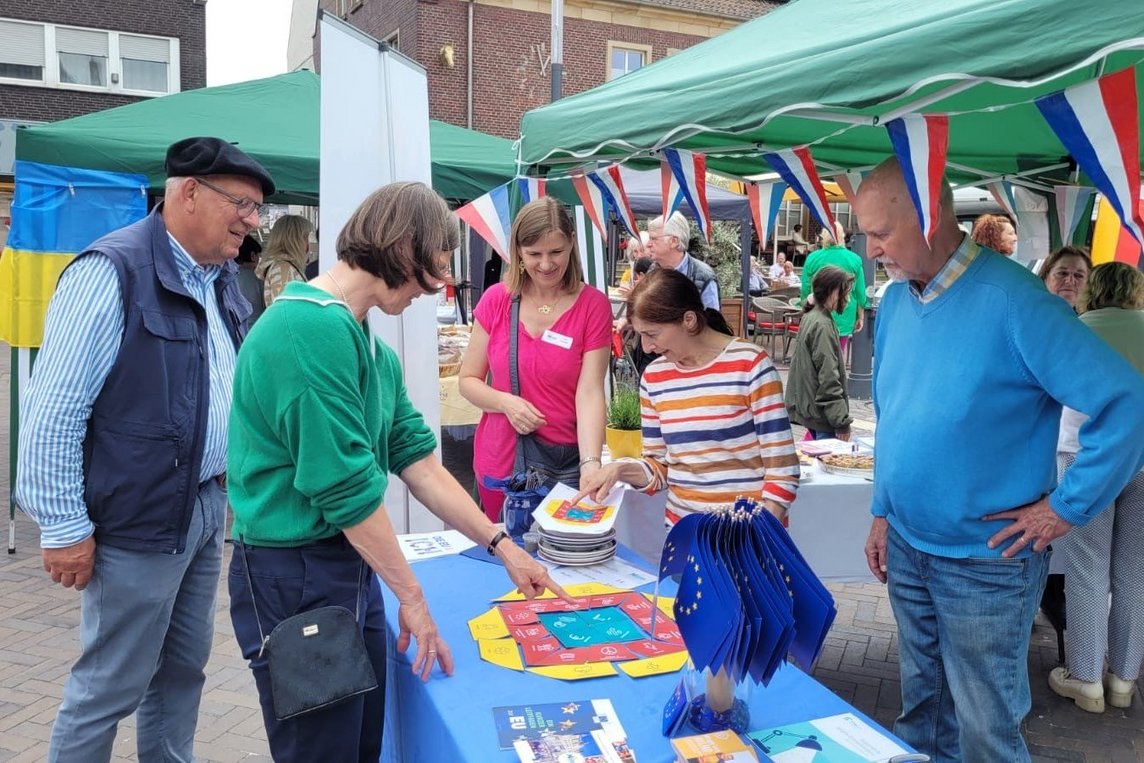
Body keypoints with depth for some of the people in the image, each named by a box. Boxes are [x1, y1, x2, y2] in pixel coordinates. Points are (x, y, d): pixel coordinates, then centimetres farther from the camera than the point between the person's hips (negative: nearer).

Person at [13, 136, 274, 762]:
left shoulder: (223, 281, 8)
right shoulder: (113, 273, -17)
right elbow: (53, 411, -17)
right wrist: (64, 527, -15)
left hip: (206, 507, 8)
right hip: (140, 520, -8)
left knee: (184, 667, 19)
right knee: (111, 685, 6)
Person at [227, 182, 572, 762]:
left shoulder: (371, 348, 8)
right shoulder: (313, 328, -23)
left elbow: (418, 461, 10)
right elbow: (347, 489, -23)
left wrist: (501, 546, 10)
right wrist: (411, 596, -13)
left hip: (352, 563, 9)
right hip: (294, 573, -9)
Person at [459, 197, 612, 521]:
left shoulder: (594, 306, -6)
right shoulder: (495, 300, -1)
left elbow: (590, 392, -13)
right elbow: (468, 380, 4)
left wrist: (591, 464, -26)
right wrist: (506, 402, -15)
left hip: (568, 462, -1)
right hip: (500, 461, 2)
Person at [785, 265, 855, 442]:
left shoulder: (812, 317, 10)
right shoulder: (823, 325, -18)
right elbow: (828, 378, -21)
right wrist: (842, 421, -20)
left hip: (808, 406, 10)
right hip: (822, 413, -10)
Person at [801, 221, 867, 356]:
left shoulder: (813, 258, -4)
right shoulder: (854, 260, -4)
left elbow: (805, 290, 3)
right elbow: (860, 292, 1)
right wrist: (860, 317, 13)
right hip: (843, 319, 0)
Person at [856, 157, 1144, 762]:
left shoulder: (1013, 302, -21)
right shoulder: (895, 301, 2)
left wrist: (1067, 507, -18)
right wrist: (883, 513, 11)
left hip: (985, 560, -6)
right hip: (906, 547, 6)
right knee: (922, 706, 23)